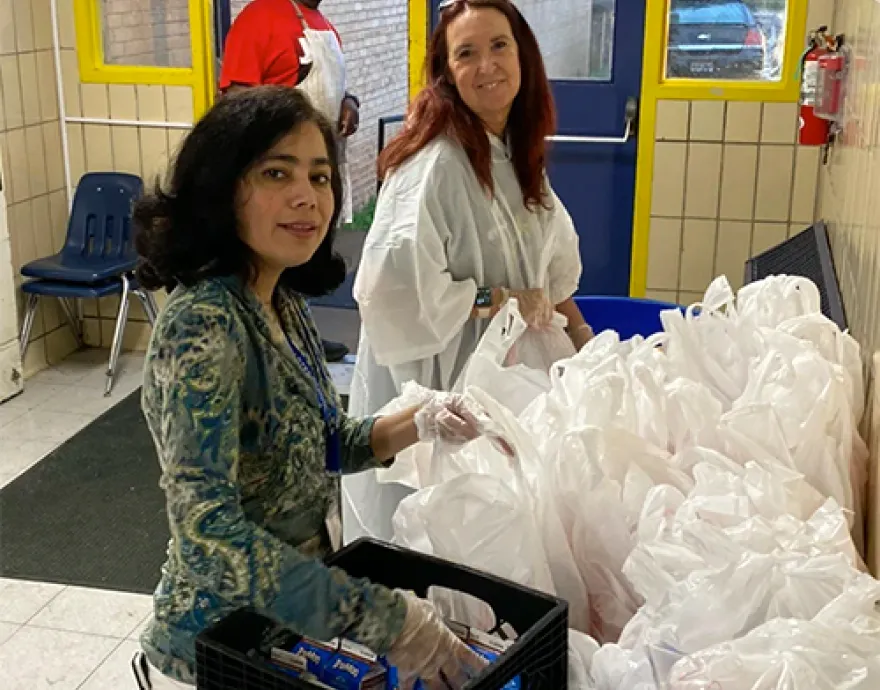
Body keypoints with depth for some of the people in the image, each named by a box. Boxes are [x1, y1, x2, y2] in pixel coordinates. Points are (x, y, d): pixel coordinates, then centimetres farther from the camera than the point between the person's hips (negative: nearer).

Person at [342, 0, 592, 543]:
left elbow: (551, 263, 16)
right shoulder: (435, 162, -22)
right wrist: (495, 301, -20)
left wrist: (583, 336, 9)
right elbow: (394, 283, -30)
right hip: (435, 381, -7)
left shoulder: (520, 154, 5)